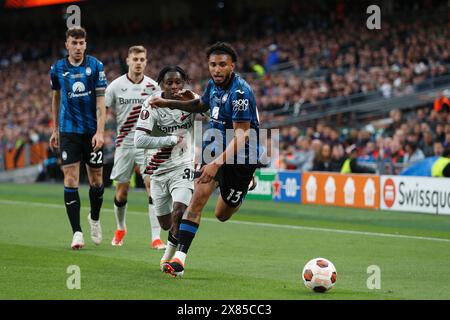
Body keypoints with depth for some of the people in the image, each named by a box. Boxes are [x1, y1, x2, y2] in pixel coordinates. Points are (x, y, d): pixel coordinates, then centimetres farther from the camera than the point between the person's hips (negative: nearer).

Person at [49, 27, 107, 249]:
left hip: (92, 131, -1)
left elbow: (100, 101, -6)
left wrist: (100, 132, -15)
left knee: (96, 180, 6)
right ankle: (77, 233, -8)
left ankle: (94, 219, 34)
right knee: (70, 180, -9)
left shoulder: (95, 66, -4)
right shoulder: (57, 69, 3)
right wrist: (55, 129, 19)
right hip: (69, 131, 1)